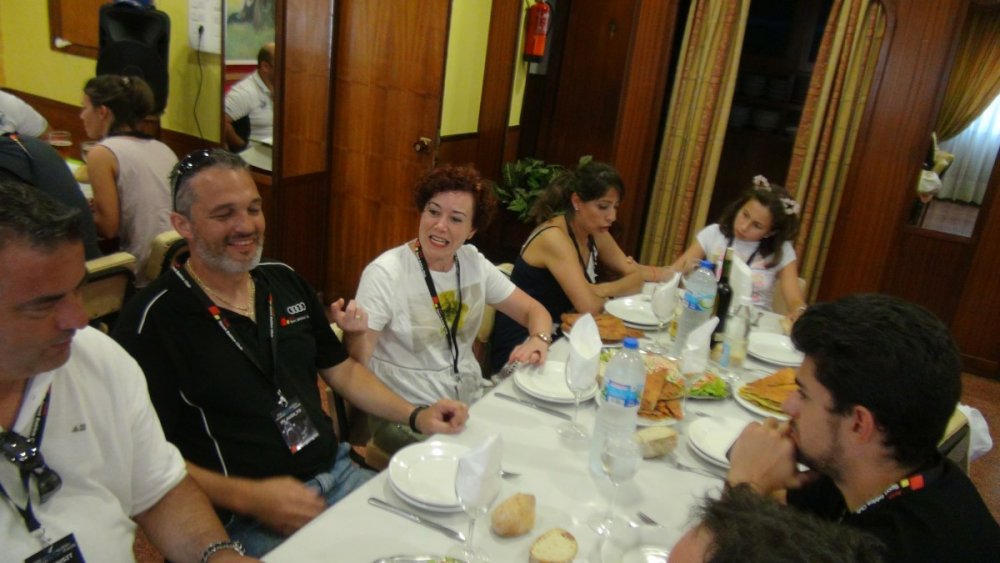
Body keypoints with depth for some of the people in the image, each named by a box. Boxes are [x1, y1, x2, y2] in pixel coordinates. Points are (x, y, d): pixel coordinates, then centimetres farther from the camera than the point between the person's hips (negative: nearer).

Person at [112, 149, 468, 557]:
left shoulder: (286, 282, 8)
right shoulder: (152, 320, -12)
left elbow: (341, 369, 15)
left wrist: (417, 416, 2)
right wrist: (249, 498, -21)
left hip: (337, 473, 6)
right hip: (243, 520, -6)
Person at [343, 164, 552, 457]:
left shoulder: (474, 263, 1)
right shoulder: (385, 273, -14)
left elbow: (533, 310, 9)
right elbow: (357, 366, -14)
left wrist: (538, 341, -13)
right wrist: (355, 333, -36)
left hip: (471, 399, 6)